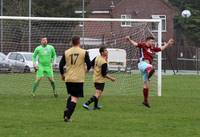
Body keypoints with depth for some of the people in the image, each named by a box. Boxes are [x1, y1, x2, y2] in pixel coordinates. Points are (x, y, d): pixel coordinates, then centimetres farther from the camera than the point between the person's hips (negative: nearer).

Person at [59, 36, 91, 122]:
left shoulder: (66, 52, 2)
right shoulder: (84, 52, -4)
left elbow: (61, 65, 4)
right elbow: (89, 65, -2)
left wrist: (62, 74, 20)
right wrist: (86, 69, 21)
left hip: (68, 79, 3)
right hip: (78, 79, -3)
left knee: (71, 95, 23)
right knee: (75, 97, -1)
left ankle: (67, 109, 0)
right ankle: (67, 116, -14)